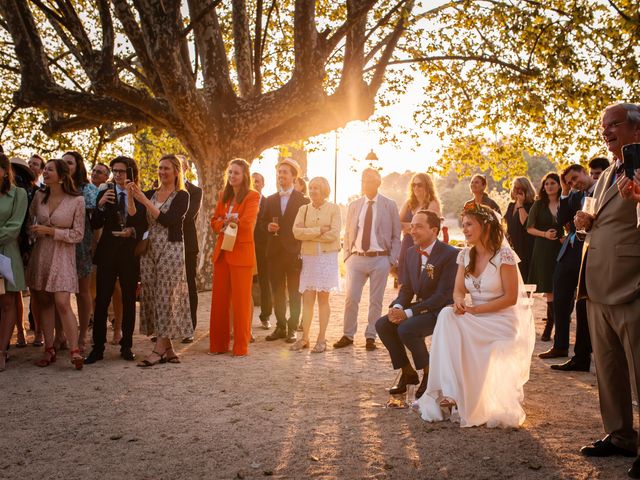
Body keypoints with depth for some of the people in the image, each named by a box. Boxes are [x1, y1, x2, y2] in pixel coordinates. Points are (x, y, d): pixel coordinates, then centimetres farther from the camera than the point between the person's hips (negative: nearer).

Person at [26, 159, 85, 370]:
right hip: (40, 253, 5)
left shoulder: (77, 200, -7)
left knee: (62, 303, -13)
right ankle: (49, 349, 12)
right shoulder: (39, 196, 6)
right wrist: (34, 232, 1)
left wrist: (50, 231, -13)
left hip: (62, 256, -5)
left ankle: (75, 350, -8)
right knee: (44, 302, 5)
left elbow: (78, 235, -7)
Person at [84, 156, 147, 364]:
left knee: (129, 301, 6)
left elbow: (144, 226, 2)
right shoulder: (105, 194, 5)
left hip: (130, 253, 0)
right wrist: (101, 205, -15)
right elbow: (95, 225, 0)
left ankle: (126, 346, 16)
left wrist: (133, 232, -17)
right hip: (107, 253, 0)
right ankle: (98, 347, 3)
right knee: (101, 301, -3)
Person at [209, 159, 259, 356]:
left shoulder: (252, 196, -4)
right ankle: (218, 344, 16)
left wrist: (226, 220, -2)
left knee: (241, 300, -1)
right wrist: (227, 224, -9)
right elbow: (215, 222, 12)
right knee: (219, 299, 7)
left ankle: (241, 346, 6)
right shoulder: (224, 195, 15)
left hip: (241, 253, -6)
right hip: (222, 252, 6)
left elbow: (247, 222, -17)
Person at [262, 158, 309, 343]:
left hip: (294, 252, -4)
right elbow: (264, 223, 17)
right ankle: (280, 327, 16)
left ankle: (292, 328, 7)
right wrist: (268, 226, -7)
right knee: (277, 292, 8)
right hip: (275, 251, 4)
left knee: (294, 293, 1)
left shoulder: (303, 200, 0)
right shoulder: (271, 200, 14)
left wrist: (303, 250, -9)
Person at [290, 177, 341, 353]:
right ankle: (304, 338, 8)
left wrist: (308, 234, -8)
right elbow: (297, 232, -5)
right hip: (308, 258, 2)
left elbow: (333, 234, -11)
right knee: (307, 299, 2)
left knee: (323, 299, 1)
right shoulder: (303, 209, 9)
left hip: (327, 257, -2)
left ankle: (321, 339, 7)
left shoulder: (333, 209, 1)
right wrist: (319, 230, -13)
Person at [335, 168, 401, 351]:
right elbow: (347, 233, 14)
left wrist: (392, 260, -3)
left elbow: (396, 236, 4)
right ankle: (348, 335, 12)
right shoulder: (353, 206, 10)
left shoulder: (390, 205, 3)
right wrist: (346, 256, 6)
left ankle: (370, 337, 15)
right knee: (351, 299, 0)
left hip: (380, 259, -2)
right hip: (356, 258, 2)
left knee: (376, 301, 4)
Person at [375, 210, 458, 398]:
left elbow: (443, 295, -22)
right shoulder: (411, 252, 6)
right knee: (382, 324, -11)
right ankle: (407, 373, 5)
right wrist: (397, 307, -11)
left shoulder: (450, 254, -18)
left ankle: (429, 373, -5)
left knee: (406, 329, -29)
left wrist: (408, 312, -24)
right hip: (419, 307, 8)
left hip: (441, 310, -8)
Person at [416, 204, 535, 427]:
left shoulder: (504, 255, -12)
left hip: (505, 322, -6)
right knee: (447, 315, -24)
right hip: (477, 319, 6)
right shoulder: (465, 255, 7)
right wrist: (459, 302, -19)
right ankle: (449, 392, -26)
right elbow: (459, 290, 6)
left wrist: (475, 310, -19)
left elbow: (510, 298, -14)